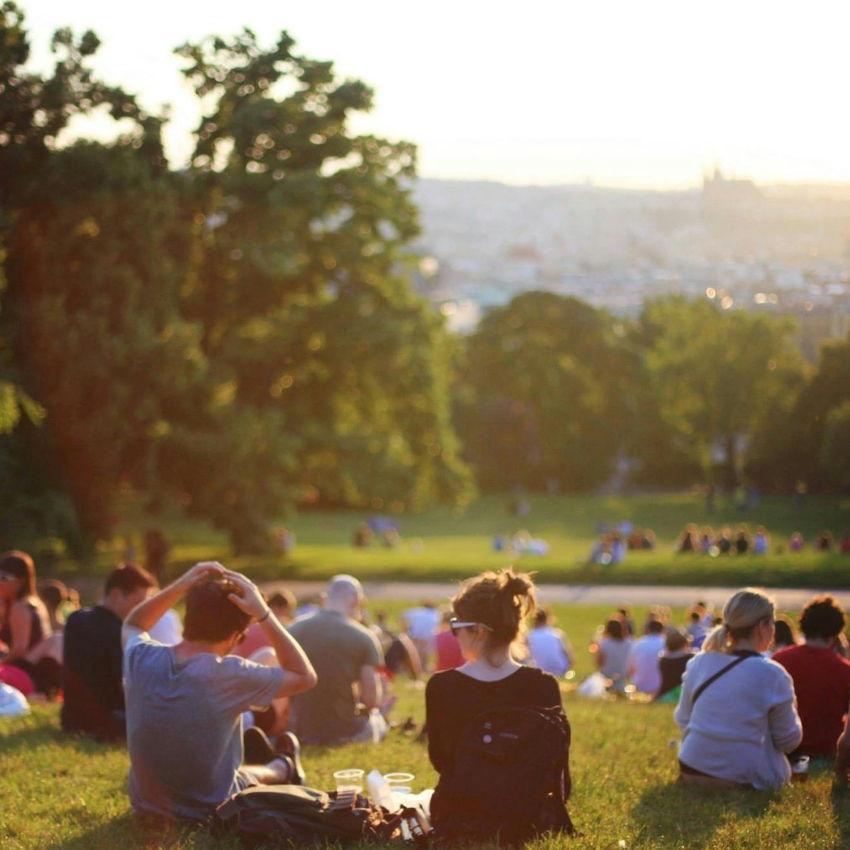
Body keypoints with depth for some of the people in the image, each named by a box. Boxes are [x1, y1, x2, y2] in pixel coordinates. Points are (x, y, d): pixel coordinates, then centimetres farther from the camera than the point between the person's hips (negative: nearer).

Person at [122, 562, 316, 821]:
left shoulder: (141, 659, -16)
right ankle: (283, 769, 58)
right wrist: (264, 615, -18)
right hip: (209, 812, -4)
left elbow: (131, 626, 10)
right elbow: (305, 677, -13)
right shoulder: (229, 675, -28)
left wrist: (179, 587, -4)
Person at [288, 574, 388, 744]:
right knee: (376, 718, 32)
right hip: (346, 732, -2)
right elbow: (371, 699, -11)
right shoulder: (364, 637, -9)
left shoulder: (294, 629, -1)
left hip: (302, 731, 2)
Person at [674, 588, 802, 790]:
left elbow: (682, 720, 11)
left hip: (691, 773, 6)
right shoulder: (772, 675, -13)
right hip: (744, 780, -6)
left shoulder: (698, 664, 1)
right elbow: (789, 740, -3)